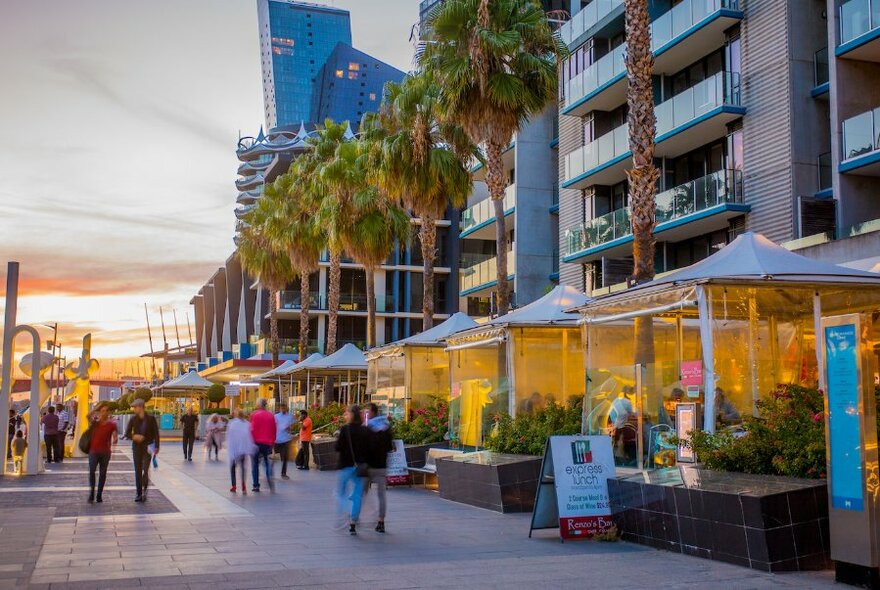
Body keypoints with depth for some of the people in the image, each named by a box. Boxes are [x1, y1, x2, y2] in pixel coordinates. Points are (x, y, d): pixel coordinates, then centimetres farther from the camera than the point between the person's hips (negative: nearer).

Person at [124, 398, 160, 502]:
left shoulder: (151, 419, -4)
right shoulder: (133, 419, 3)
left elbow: (156, 433, -3)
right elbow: (127, 434, 6)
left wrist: (156, 447, -11)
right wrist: (134, 436, -16)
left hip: (148, 447, -3)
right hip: (136, 447, 3)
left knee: (145, 470, -14)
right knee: (138, 471, 5)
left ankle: (144, 490, 2)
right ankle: (139, 494, 11)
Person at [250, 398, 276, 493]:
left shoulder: (255, 414, -5)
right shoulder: (271, 416, 5)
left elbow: (252, 429, -7)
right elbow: (274, 430, 8)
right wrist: (272, 441, 16)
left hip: (257, 442, -3)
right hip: (268, 443, 3)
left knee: (255, 464, 6)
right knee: (268, 463, 10)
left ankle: (256, 485, 3)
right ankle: (270, 479, -13)